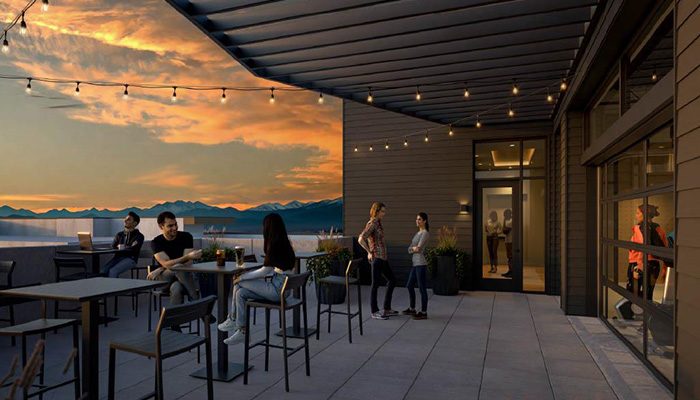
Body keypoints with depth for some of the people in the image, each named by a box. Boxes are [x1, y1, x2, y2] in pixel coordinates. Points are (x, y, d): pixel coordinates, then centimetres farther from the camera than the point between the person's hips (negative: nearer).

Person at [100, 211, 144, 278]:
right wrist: (127, 247, -3)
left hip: (130, 258, -5)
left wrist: (120, 247, 7)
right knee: (104, 270, -25)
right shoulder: (119, 234, 22)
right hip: (118, 257, 5)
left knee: (112, 271, -30)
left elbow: (133, 249, -8)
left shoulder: (139, 236, 6)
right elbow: (113, 247, 12)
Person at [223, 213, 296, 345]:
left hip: (277, 288, -8)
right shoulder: (284, 243, 11)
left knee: (239, 283, -2)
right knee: (240, 293, 3)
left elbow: (265, 270, -15)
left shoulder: (275, 245, -17)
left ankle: (232, 319, 12)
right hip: (281, 286, 8)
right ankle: (241, 331, 4)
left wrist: (243, 277, -5)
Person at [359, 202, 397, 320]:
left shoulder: (378, 223, 14)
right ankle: (374, 312, 14)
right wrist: (370, 252, -15)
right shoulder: (371, 224, -15)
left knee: (392, 281, 16)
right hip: (376, 258, -10)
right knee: (375, 285, 1)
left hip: (383, 258, 10)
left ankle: (387, 309, 23)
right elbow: (360, 240, -27)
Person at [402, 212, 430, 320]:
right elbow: (409, 249, 11)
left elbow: (419, 248, -17)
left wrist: (413, 248, 2)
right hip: (415, 263, 9)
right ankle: (412, 308, 29)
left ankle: (424, 312, 6)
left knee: (422, 288, -2)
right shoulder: (417, 233, 16)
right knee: (409, 286, 15)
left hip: (421, 264, -9)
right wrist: (414, 248, -9)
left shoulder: (425, 233, -8)